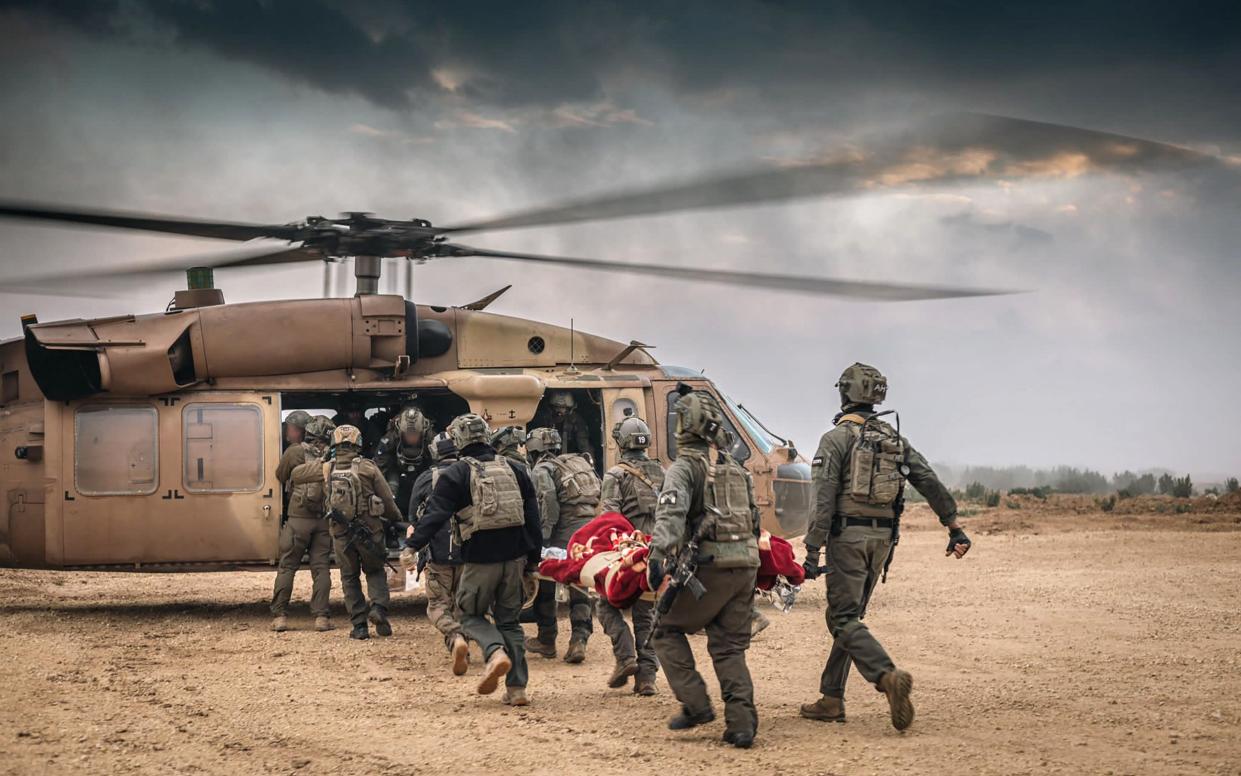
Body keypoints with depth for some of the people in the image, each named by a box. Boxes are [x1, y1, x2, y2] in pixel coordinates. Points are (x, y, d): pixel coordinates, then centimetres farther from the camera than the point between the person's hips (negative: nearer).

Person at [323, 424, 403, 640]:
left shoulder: (327, 470, 0)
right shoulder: (368, 468, -6)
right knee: (375, 572, 19)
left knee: (350, 578, 13)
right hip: (369, 531, -1)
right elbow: (387, 500, -1)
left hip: (340, 533, 1)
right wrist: (396, 517, 18)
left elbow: (325, 502, 9)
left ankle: (359, 626, 9)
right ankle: (378, 608, -4)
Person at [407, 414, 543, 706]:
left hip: (480, 559, -4)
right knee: (509, 619, 14)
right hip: (514, 557, 4)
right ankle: (517, 688, 8)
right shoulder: (515, 470, 11)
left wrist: (413, 547, -13)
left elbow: (435, 515, -13)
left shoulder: (455, 474, -3)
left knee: (471, 615, 13)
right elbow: (533, 518, 13)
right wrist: (533, 560, 19)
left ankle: (496, 652, -17)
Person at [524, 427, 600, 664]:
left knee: (545, 584, 13)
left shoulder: (542, 469, 3)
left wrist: (544, 535, -13)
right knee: (580, 587, 11)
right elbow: (599, 496, 18)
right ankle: (579, 640, -3)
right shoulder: (580, 462, 25)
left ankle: (546, 640, 21)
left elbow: (548, 499, -14)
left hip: (567, 529, -6)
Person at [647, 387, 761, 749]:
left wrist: (660, 553, -28)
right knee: (730, 647, 11)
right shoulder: (734, 467, 19)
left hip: (712, 563, -6)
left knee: (668, 629, 11)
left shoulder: (685, 465, -2)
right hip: (747, 563, 6)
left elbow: (672, 509, -18)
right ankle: (741, 723, 1)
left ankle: (696, 705, 3)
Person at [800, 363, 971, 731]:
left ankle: (888, 676, -29)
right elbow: (931, 483, 8)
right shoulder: (895, 439, 12)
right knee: (847, 615, 15)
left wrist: (812, 552, -13)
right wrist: (954, 528, 11)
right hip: (883, 538, 7)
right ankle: (831, 699, 17)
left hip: (847, 535, -7)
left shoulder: (836, 438, -7)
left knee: (844, 620, -6)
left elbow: (824, 499, -14)